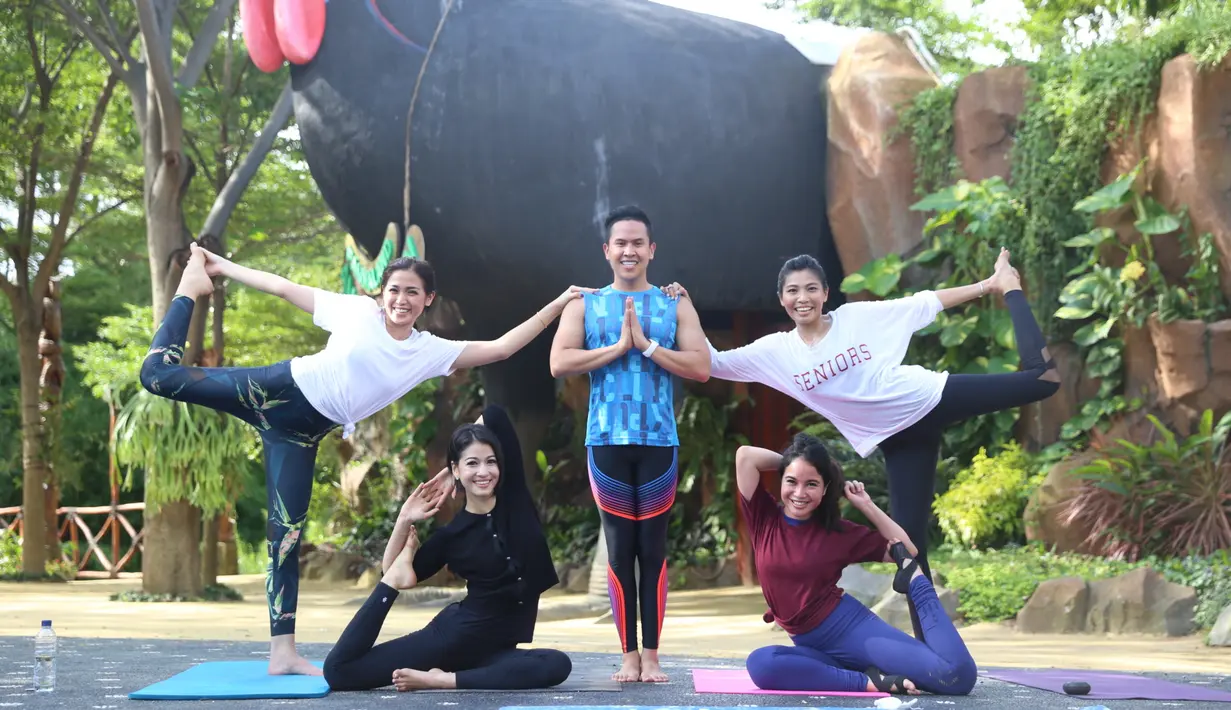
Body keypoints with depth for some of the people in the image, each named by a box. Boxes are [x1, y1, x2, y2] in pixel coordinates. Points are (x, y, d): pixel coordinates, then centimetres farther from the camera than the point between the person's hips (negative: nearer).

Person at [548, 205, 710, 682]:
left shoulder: (675, 306, 9)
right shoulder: (584, 306, 8)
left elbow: (701, 368, -2)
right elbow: (559, 364, -5)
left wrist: (647, 344, -10)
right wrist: (618, 348, -10)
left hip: (659, 442, 0)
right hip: (607, 442, 0)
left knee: (654, 550, 2)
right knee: (620, 550, 3)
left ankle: (652, 655, 7)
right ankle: (629, 655, 8)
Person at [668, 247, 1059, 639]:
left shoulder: (860, 316, -5)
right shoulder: (776, 351, -1)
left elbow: (925, 302, 1)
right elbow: (713, 362, -3)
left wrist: (989, 285, 1)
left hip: (933, 397, -1)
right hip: (898, 438, 1)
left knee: (1041, 378, -5)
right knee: (908, 534, -5)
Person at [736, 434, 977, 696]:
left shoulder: (838, 531, 4)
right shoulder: (764, 519, 5)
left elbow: (906, 551, 6)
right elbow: (745, 455, -4)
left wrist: (866, 505, 2)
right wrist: (789, 461, 10)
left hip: (853, 627, -1)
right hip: (814, 647, 1)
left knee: (959, 675, -21)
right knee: (760, 664, -38)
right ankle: (870, 682, -27)